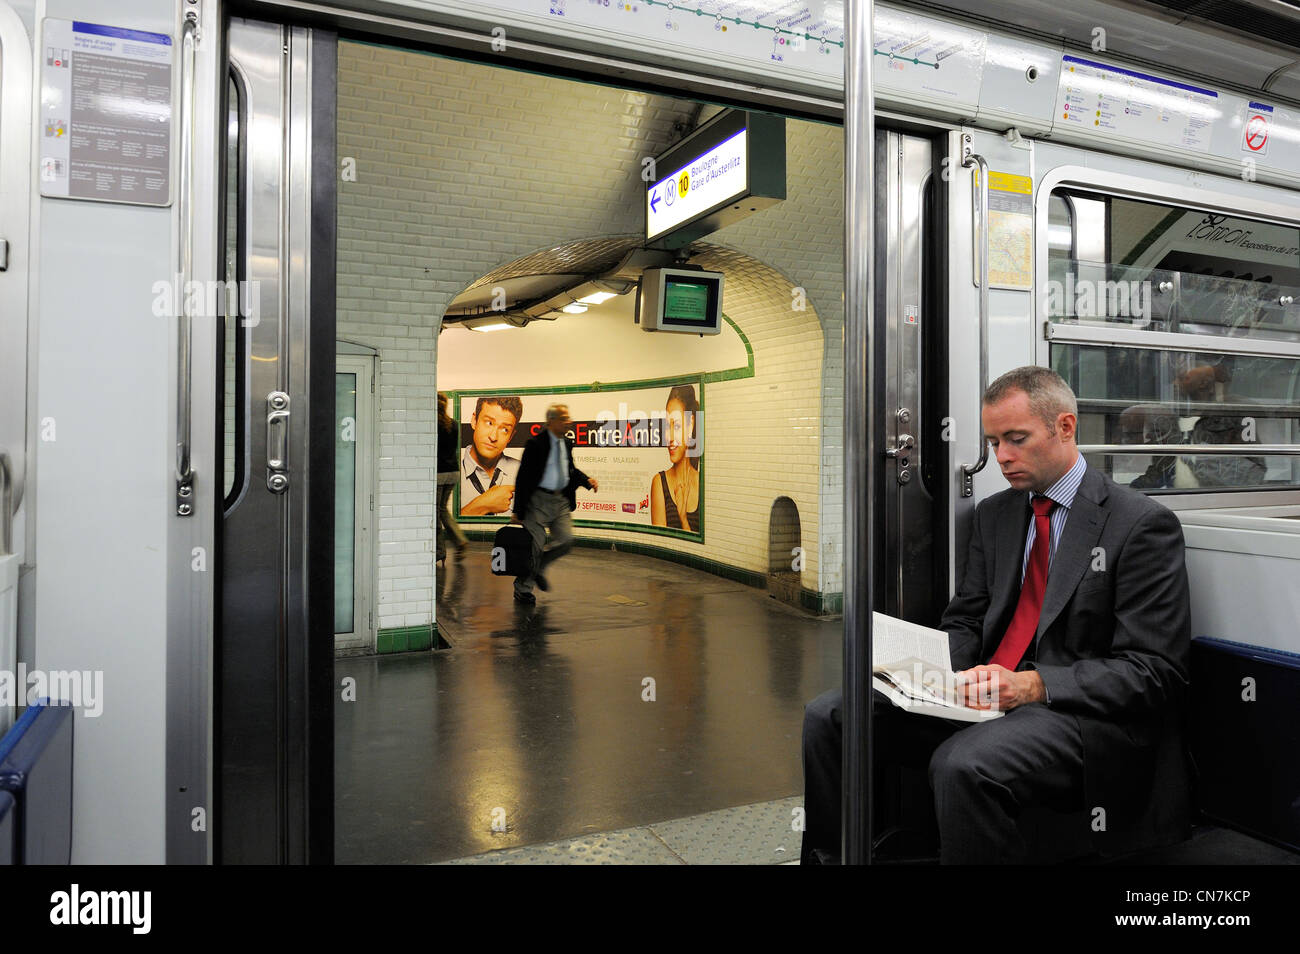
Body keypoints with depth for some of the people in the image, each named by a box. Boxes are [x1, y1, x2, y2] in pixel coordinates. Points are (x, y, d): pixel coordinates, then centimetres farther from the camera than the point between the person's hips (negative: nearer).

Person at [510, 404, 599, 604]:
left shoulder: (566, 443, 8)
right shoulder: (535, 444, -12)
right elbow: (523, 477, -11)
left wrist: (587, 480, 1)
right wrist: (518, 511, -12)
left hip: (561, 499, 6)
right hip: (539, 499, -6)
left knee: (566, 540, -1)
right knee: (535, 545, 0)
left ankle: (537, 569, 25)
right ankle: (522, 589, 17)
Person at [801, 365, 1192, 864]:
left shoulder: (1143, 524, -6)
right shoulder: (994, 513, 15)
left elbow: (1154, 672, -10)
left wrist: (1033, 685, -24)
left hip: (1083, 715, -6)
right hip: (990, 695, 6)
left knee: (963, 764, -37)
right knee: (829, 715, -11)